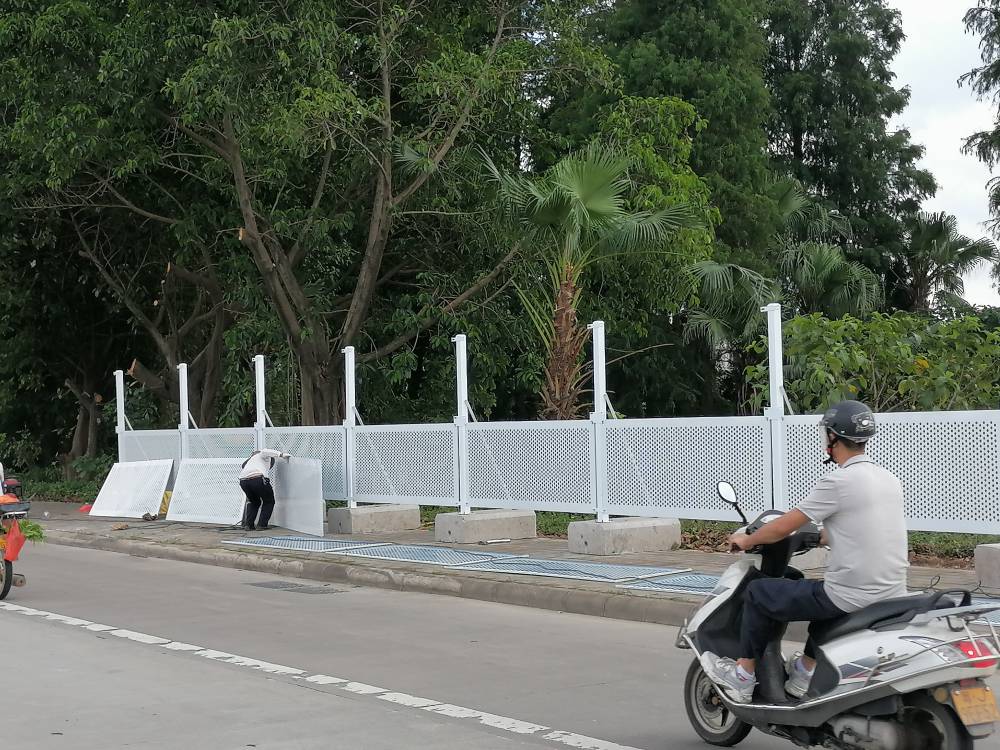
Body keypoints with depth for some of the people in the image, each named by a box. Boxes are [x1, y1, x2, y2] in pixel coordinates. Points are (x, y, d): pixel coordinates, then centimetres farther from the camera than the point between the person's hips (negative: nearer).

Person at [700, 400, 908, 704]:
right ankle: (807, 670, 38)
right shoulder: (889, 480, 9)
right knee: (823, 590, 37)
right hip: (891, 597, 8)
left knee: (758, 593, 7)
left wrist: (746, 540, 10)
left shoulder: (838, 482, -15)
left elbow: (782, 528, -8)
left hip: (852, 598, -8)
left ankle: (742, 677, 18)